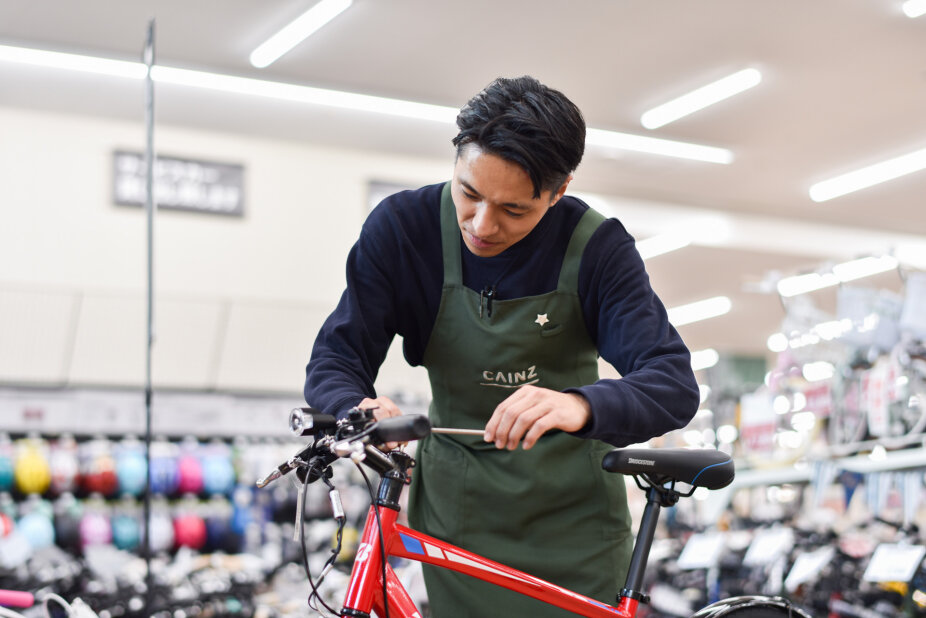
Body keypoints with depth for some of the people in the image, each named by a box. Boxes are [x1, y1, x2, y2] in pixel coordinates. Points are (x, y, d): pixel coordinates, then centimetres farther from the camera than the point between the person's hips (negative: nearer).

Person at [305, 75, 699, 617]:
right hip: (460, 507, 1)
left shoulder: (597, 247, -17)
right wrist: (357, 412, -36)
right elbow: (336, 359, -10)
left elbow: (674, 385, -25)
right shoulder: (402, 228, -13)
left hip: (571, 509, 0)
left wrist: (581, 406, -47)